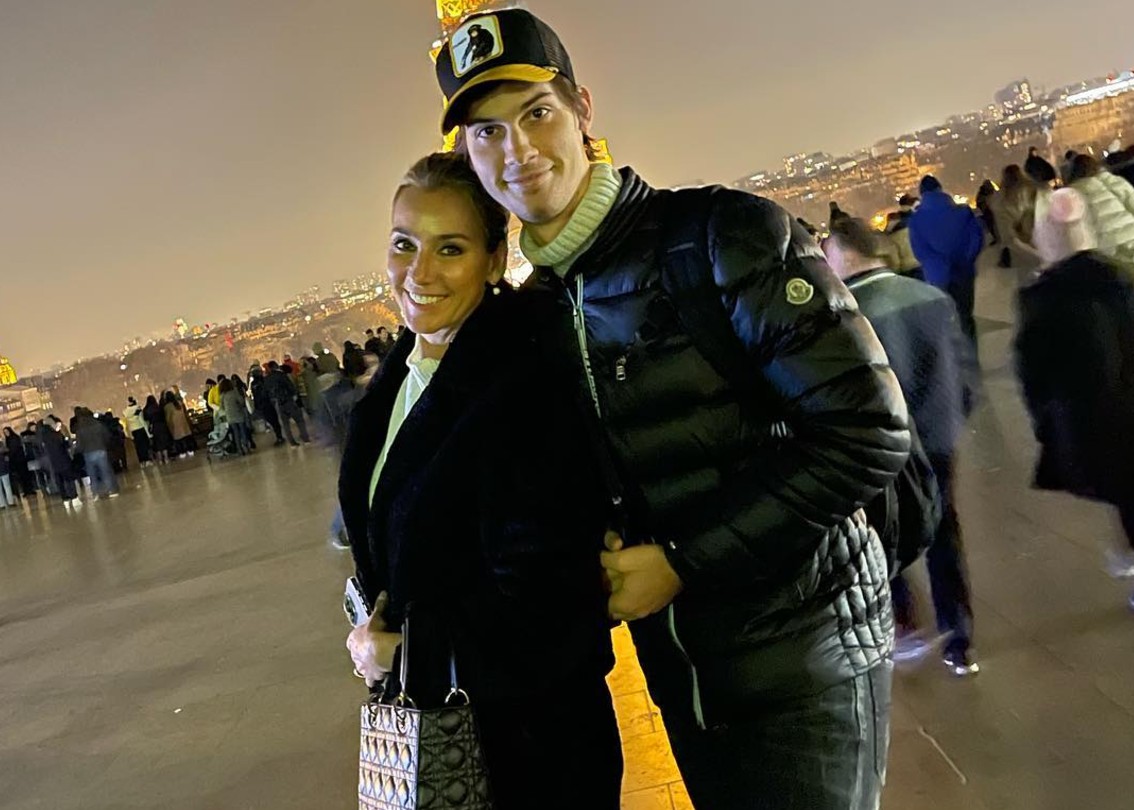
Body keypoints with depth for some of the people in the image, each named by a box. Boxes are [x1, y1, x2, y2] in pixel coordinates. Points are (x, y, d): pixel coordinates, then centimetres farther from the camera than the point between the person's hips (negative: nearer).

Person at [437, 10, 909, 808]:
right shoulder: (537, 310, 3)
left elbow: (868, 433, -20)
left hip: (803, 652, -5)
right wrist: (600, 554, -6)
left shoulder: (725, 235, -15)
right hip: (678, 672, 6)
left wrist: (681, 561, -18)